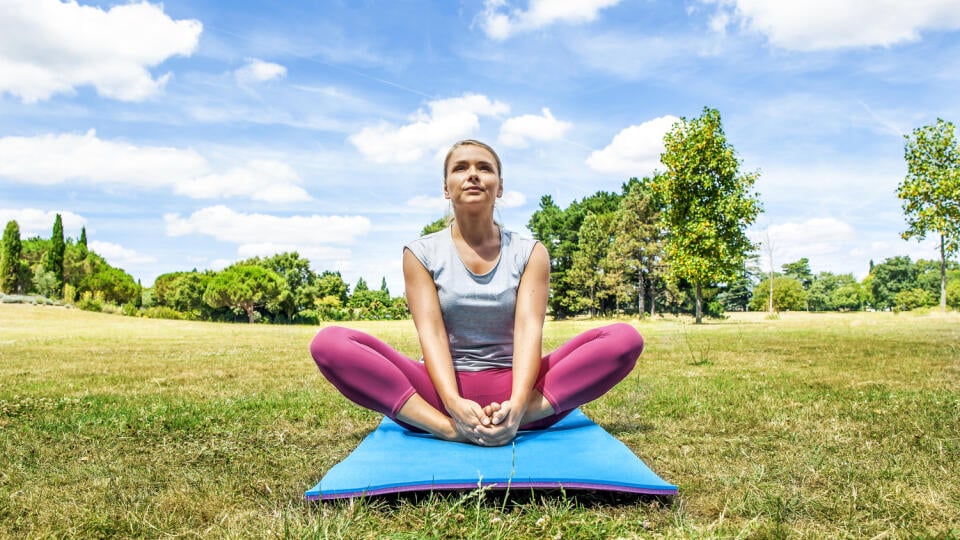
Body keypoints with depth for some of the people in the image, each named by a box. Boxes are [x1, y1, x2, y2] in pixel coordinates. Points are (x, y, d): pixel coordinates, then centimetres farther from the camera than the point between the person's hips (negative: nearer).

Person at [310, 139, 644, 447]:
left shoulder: (529, 254, 5)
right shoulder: (421, 253, 4)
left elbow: (529, 329, -9)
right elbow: (431, 332, -9)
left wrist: (517, 404, -29)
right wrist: (454, 403, -29)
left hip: (511, 387, 1)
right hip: (443, 390, 0)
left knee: (626, 338, -19)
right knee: (329, 342, -22)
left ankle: (517, 417, -33)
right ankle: (446, 428, -35)